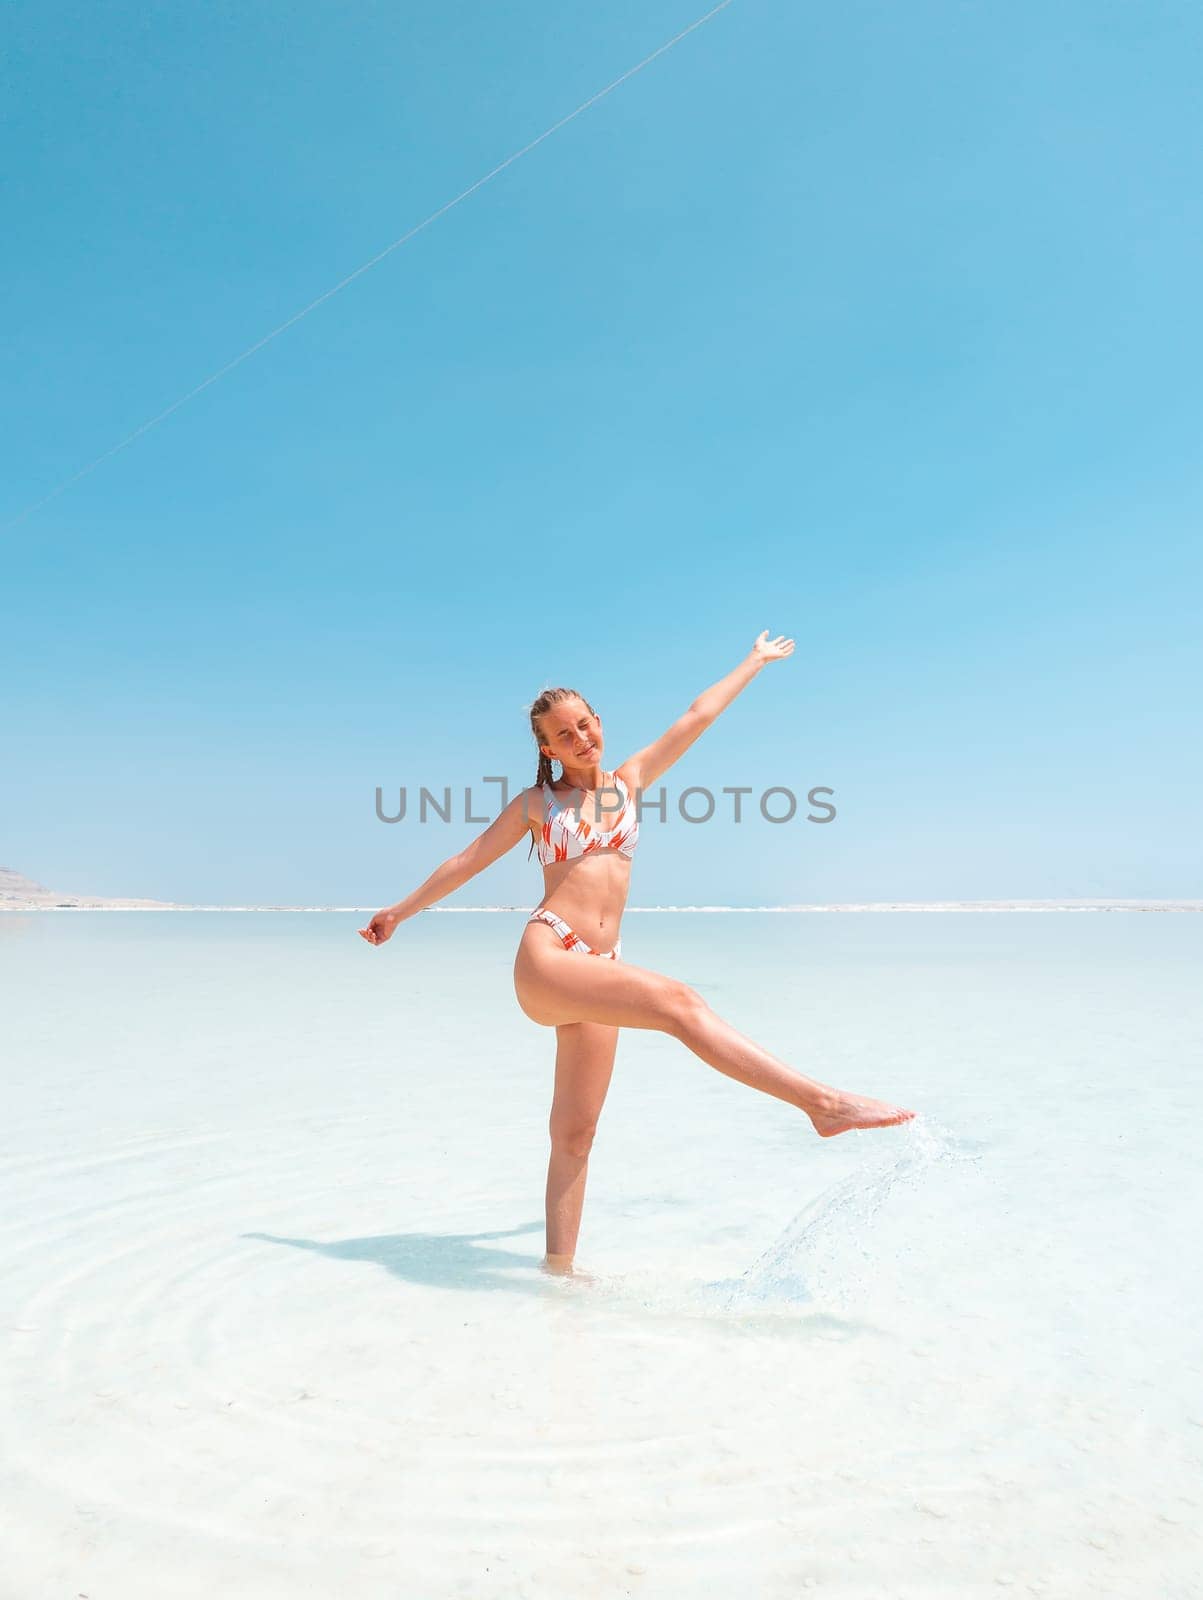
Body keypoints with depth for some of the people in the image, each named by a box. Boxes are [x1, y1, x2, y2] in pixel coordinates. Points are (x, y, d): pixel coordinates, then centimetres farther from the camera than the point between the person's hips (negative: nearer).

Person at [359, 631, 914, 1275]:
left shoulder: (629, 780, 17)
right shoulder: (535, 803, 11)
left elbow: (697, 716, 22)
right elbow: (468, 860, 20)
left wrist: (754, 661, 32)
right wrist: (400, 910, 28)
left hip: (597, 969, 4)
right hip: (546, 960, -4)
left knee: (574, 1133, 5)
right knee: (676, 1001, -25)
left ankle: (558, 1264, 11)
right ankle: (822, 1102, -29)